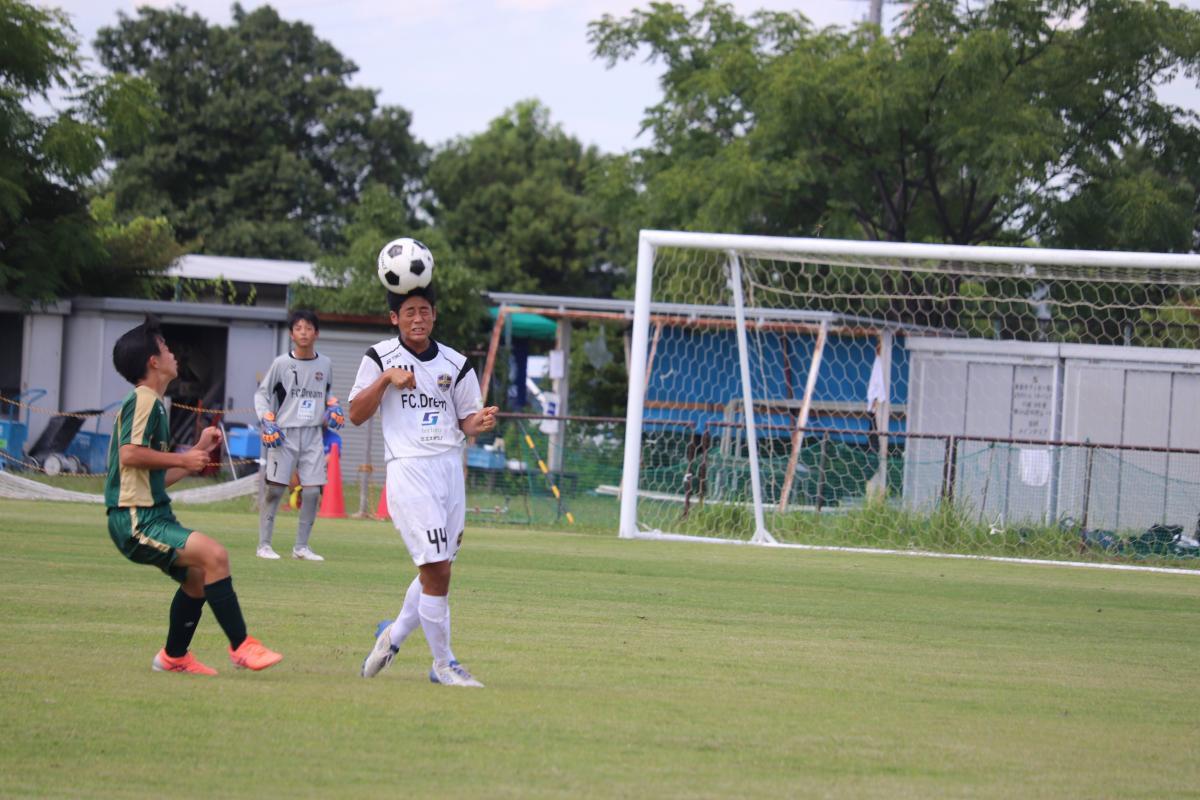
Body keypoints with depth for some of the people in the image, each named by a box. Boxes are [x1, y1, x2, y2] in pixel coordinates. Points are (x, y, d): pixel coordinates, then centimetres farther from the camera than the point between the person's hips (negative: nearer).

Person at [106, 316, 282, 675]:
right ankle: (240, 646, -21)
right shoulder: (143, 402, -10)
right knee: (213, 554, -24)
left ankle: (174, 656, 33)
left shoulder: (151, 404, 22)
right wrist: (183, 459, -15)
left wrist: (199, 450, 21)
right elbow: (129, 455, -25)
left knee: (197, 575, 20)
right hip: (136, 520, -11)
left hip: (152, 516, 11)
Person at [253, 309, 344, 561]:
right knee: (275, 489, -6)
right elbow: (262, 394, 4)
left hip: (312, 435, 3)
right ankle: (264, 545, 1)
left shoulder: (325, 364, 8)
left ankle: (301, 546, 8)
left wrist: (333, 408, 6)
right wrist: (267, 421, -8)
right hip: (284, 434, -3)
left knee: (312, 491, -2)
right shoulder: (281, 363, -2)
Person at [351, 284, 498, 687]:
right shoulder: (380, 357, 2)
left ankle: (394, 636, 30)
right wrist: (385, 379, -12)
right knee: (436, 569, -11)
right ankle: (443, 664, -2)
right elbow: (356, 415, 1)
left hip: (450, 468, 5)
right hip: (409, 469, -5)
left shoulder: (455, 364, 11)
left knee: (438, 570, 9)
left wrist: (480, 421, -9)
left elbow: (465, 420, 14)